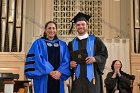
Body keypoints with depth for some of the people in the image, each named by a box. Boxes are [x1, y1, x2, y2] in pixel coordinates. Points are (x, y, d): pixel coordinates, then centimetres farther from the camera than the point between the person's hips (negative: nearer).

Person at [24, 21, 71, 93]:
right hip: (43, 78, -3)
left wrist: (60, 71, -14)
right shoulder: (38, 43, 5)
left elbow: (66, 60, 4)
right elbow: (38, 59, -7)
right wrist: (50, 71, -17)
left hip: (58, 78, 3)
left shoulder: (62, 45, 14)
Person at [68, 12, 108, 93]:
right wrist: (70, 64, -5)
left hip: (91, 76, -2)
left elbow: (104, 54, 3)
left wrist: (95, 59, -14)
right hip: (77, 77, 2)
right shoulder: (71, 44, 14)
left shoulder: (95, 40, 6)